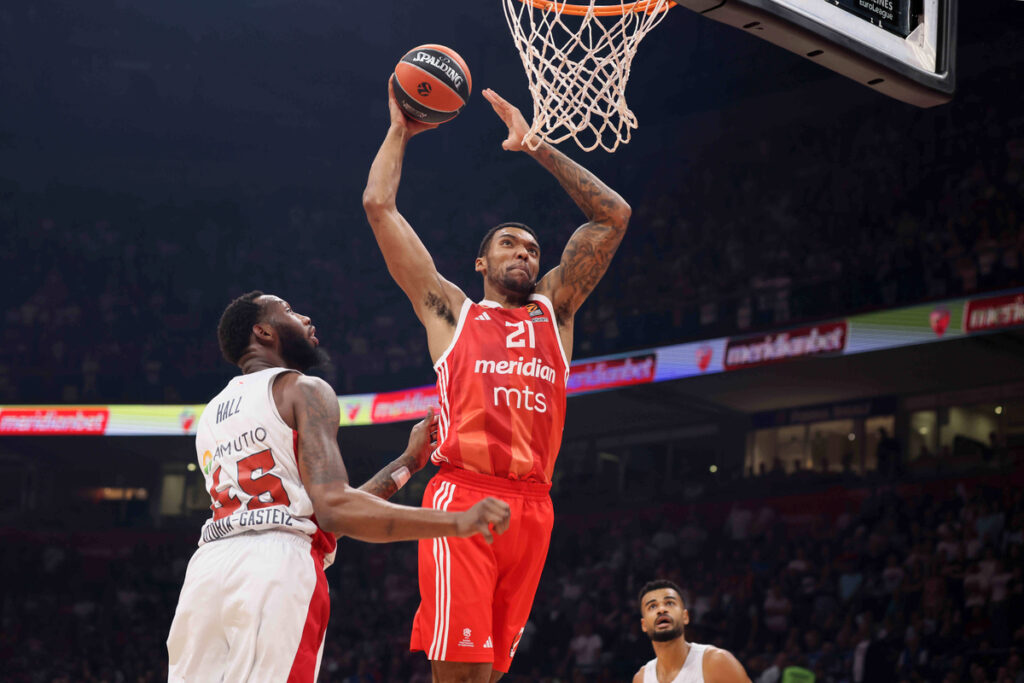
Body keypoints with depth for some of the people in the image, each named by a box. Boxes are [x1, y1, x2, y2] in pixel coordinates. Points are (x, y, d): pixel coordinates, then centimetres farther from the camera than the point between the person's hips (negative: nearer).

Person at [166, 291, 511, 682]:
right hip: (279, 567, -7)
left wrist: (408, 462, 33)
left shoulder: (211, 416, 28)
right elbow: (334, 510, -11)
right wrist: (457, 523, -14)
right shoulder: (303, 390, 4)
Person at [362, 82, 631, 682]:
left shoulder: (554, 311, 24)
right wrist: (401, 130, 24)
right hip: (463, 494, -4)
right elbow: (380, 205, 14)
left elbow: (614, 215, 20)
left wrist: (535, 145, 21)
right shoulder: (450, 311, 17)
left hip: (532, 504, 4)